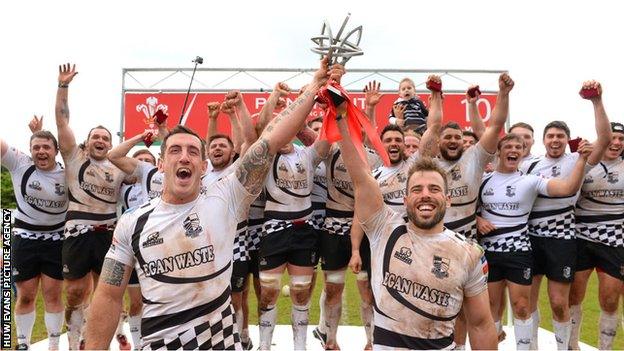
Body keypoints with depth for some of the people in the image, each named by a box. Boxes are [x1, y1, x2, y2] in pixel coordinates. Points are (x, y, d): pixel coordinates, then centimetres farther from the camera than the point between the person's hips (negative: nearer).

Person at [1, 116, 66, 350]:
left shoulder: (66, 173, -7)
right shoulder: (20, 164, -8)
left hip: (56, 241, 0)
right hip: (24, 239, 0)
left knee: (53, 295, 5)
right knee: (25, 296, 9)